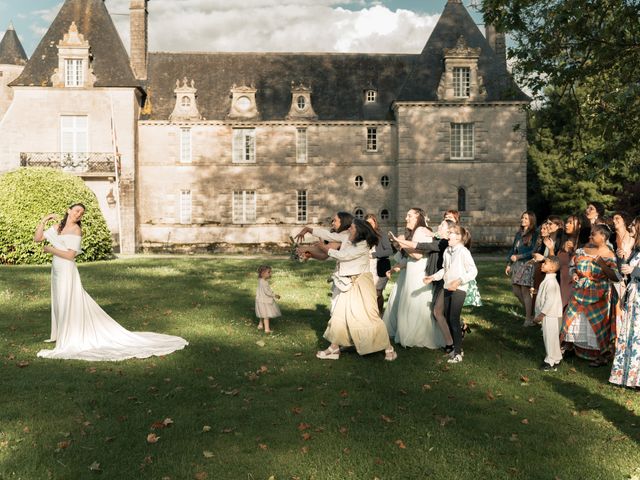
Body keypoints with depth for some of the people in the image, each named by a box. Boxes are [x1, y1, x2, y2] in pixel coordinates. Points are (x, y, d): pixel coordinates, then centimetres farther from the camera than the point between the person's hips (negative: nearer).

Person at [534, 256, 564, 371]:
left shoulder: (551, 282, -21)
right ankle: (555, 358, 28)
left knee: (550, 338, -2)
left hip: (551, 315, -10)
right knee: (549, 338, 17)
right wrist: (540, 314, 20)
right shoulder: (547, 280, 12)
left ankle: (551, 363, 7)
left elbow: (550, 300, -24)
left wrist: (541, 314, -19)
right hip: (548, 314, 10)